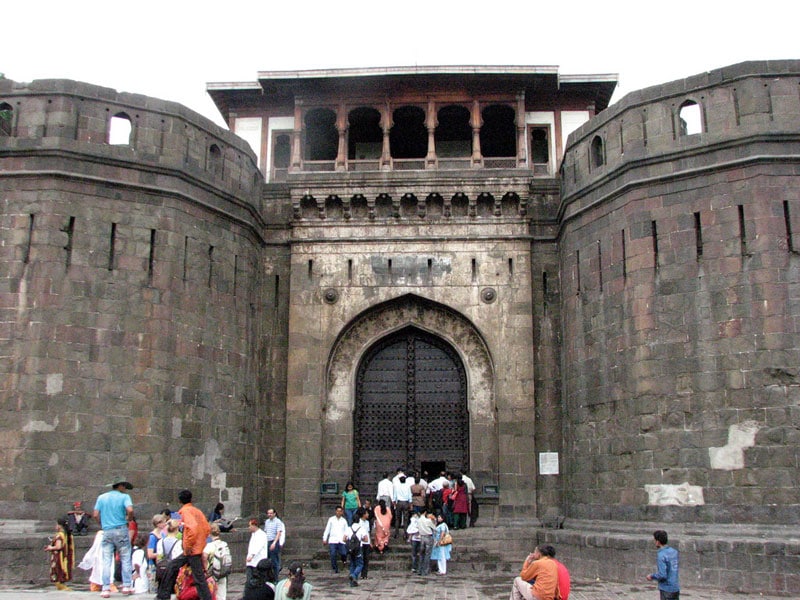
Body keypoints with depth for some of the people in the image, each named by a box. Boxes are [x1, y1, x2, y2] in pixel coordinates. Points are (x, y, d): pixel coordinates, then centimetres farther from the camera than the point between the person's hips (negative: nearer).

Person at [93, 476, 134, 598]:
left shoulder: (101, 497, 10)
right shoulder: (124, 497, -1)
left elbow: (95, 515, 3)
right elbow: (130, 510, -18)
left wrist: (103, 524, 17)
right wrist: (129, 519, 1)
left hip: (106, 531, 3)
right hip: (121, 530, -3)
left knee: (106, 561, 4)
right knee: (125, 558, 6)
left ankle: (106, 589, 1)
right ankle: (126, 586, 5)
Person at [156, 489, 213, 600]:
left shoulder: (185, 511, -10)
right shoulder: (197, 511, 14)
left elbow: (193, 527, -26)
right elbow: (207, 529, 12)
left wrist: (188, 546, -19)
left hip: (192, 550, -9)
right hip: (198, 548, 9)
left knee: (199, 578, -6)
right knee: (172, 566, 19)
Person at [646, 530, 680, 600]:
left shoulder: (661, 555, -20)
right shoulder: (674, 551, 4)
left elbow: (662, 575, -23)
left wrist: (652, 577, -5)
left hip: (667, 590, -7)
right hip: (676, 588, 7)